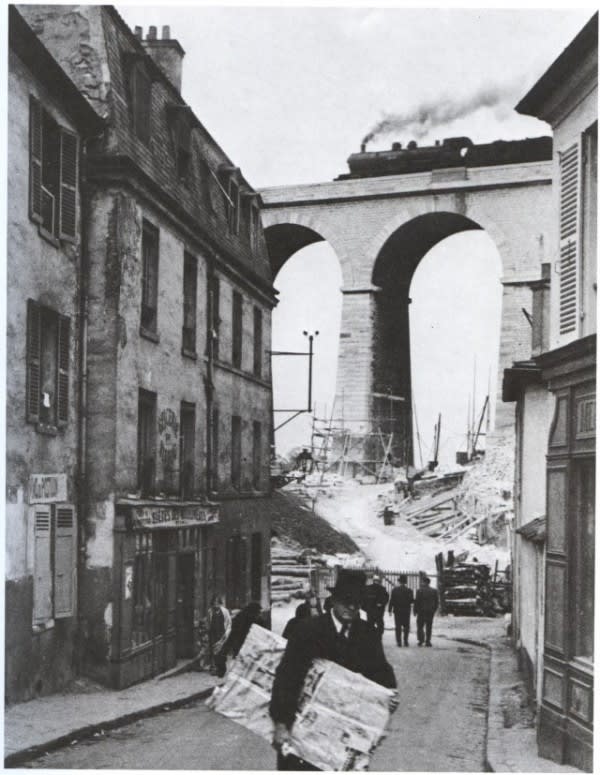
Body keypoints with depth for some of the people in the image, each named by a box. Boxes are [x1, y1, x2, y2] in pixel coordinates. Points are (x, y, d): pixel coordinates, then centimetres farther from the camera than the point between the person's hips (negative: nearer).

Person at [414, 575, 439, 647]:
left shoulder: (420, 590, -10)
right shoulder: (434, 591, 3)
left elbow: (417, 601, -10)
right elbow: (437, 601, 6)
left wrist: (415, 611, -1)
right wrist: (434, 610, 15)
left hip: (421, 611, -3)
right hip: (430, 611, 3)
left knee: (420, 626, 6)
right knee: (429, 627, 8)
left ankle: (421, 640, -5)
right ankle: (428, 641, 5)